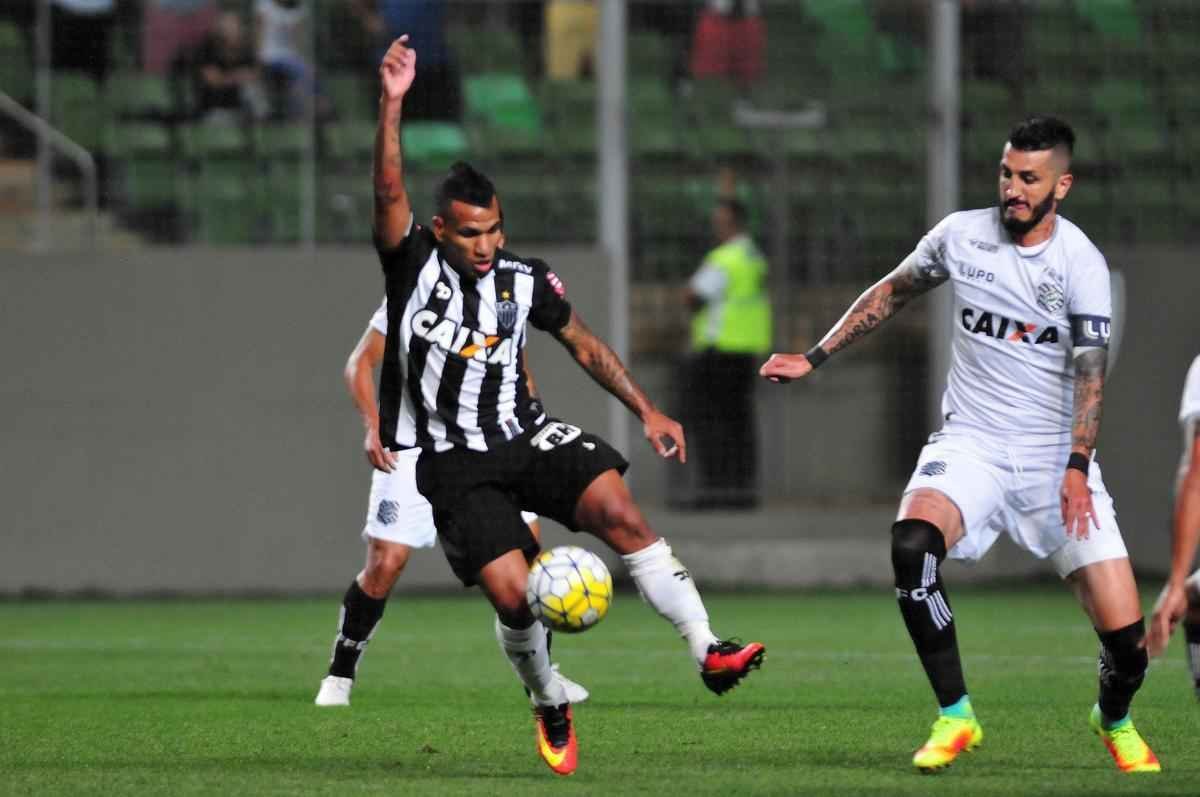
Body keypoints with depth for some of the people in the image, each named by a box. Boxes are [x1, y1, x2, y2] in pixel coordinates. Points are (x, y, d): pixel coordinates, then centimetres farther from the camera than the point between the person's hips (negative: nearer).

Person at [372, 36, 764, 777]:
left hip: (529, 437, 3)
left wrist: (647, 411, 11)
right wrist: (392, 104, -36)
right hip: (456, 462, -3)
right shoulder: (415, 265, -8)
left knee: (620, 511, -24)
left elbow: (586, 345, 15)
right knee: (512, 595, -17)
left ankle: (709, 651, -27)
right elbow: (390, 195, -24)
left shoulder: (525, 278, 2)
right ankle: (551, 708, 12)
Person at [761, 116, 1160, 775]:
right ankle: (954, 717, -18)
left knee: (1126, 638, -7)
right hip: (970, 444, 2)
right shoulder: (962, 233, 0)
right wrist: (814, 359, 16)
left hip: (1055, 455, -2)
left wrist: (1077, 469, -28)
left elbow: (1090, 370, -17)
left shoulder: (1080, 262, -9)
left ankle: (1114, 721, 30)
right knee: (911, 544, -32)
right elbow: (891, 292, 17)